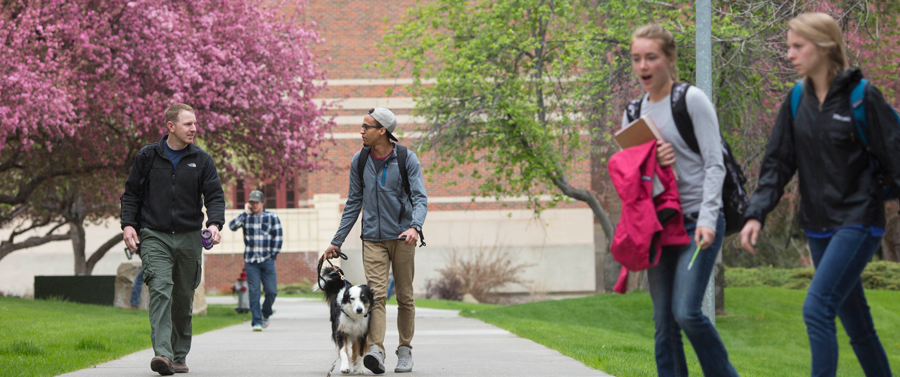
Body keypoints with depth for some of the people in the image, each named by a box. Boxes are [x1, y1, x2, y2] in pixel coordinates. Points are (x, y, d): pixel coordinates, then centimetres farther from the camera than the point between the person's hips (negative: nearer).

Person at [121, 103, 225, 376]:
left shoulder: (201, 160, 6)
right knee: (160, 291, -19)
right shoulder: (148, 157, 4)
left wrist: (215, 223, -15)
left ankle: (180, 355, 20)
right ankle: (162, 353, -28)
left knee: (184, 300, 8)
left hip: (189, 238, 2)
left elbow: (215, 195, 3)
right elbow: (131, 193, 10)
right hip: (154, 236, -2)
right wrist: (128, 224, -3)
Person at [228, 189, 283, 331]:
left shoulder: (272, 217, 6)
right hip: (250, 261, 0)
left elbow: (278, 238, 7)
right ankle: (256, 321, -3)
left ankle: (265, 314, 22)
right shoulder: (245, 217, 8)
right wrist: (245, 213, -9)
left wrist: (273, 255, 1)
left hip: (267, 261, 0)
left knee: (271, 291, -4)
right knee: (254, 292, -6)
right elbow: (232, 226, -10)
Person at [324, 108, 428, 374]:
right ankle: (375, 350, -24)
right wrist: (337, 241, 12)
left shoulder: (407, 159, -3)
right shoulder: (359, 161, 6)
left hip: (402, 237, -1)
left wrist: (415, 226, -28)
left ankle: (405, 351, 16)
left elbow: (420, 198, -8)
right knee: (376, 294, -13)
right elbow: (354, 203, 14)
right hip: (373, 239, 1)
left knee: (405, 296, 5)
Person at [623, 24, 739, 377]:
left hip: (697, 222, -6)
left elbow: (714, 165, -9)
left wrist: (707, 219, -20)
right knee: (664, 322, 2)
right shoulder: (633, 113, 13)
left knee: (686, 311, -18)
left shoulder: (692, 100, -4)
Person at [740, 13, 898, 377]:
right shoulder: (796, 101, 6)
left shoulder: (861, 96, -10)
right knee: (855, 322, 12)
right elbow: (777, 162, 6)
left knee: (817, 308, -19)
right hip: (818, 225, 6)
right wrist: (756, 214, -5)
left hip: (858, 221, -6)